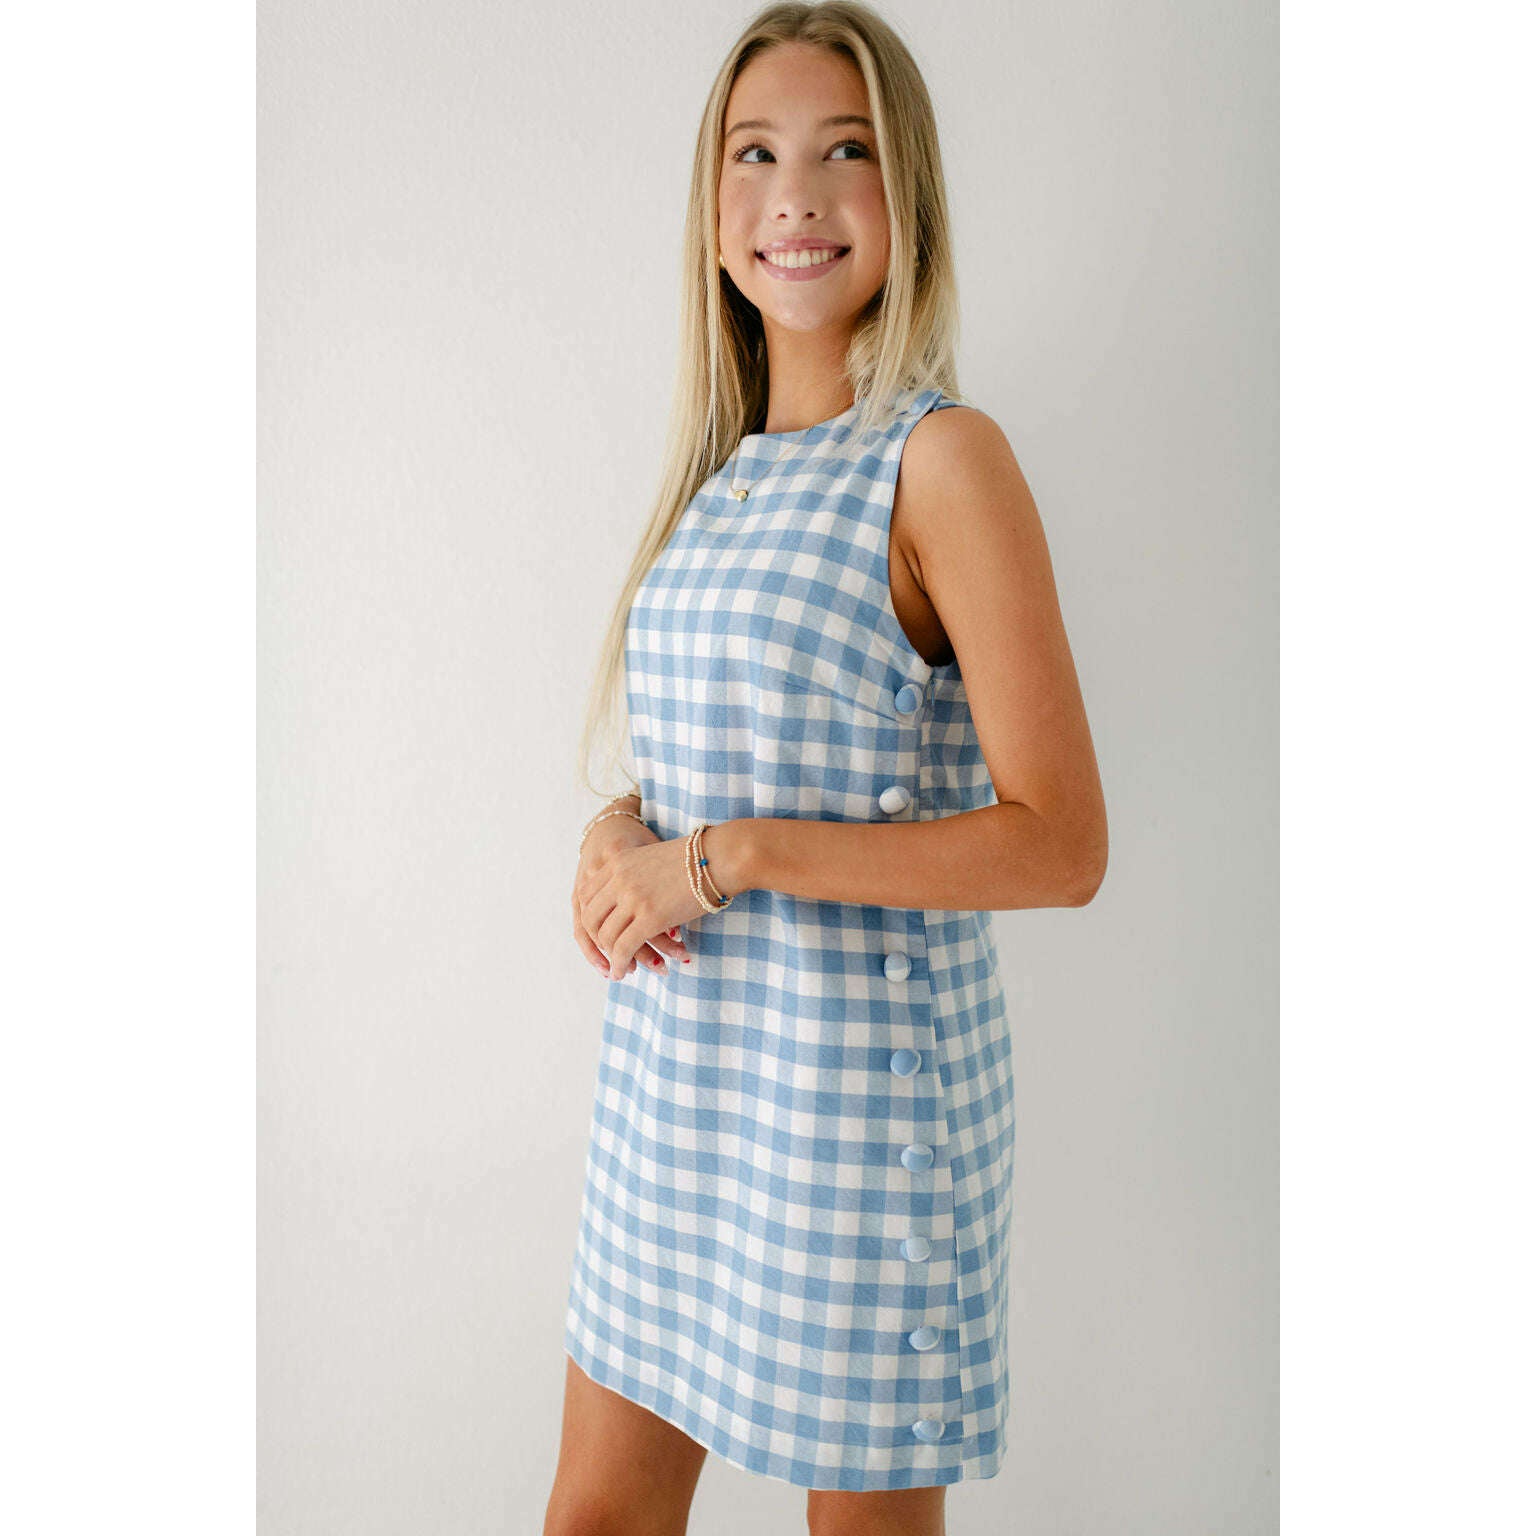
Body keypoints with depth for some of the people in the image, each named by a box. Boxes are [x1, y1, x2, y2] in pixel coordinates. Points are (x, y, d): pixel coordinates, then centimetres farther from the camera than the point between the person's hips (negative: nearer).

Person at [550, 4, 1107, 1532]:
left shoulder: (944, 459, -13)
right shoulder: (729, 466, 9)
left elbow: (1061, 845, -18)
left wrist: (727, 852, -20)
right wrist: (621, 834, -3)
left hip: (858, 1076, -6)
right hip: (672, 1062, 7)